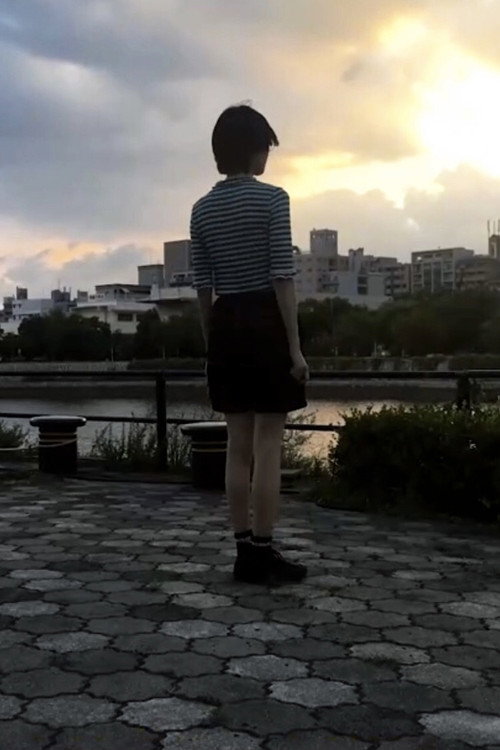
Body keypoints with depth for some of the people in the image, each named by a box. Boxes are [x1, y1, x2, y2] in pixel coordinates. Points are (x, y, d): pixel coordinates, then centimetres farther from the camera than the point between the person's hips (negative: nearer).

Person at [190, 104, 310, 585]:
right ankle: (262, 553, 3)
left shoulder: (202, 209, 9)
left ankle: (244, 552, 13)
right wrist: (296, 345, -10)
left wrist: (211, 342, 16)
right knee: (268, 446, -1)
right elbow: (282, 277, -12)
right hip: (266, 324, -5)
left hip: (226, 328, 6)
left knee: (238, 446, 9)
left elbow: (202, 285, 9)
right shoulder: (272, 198, -7)